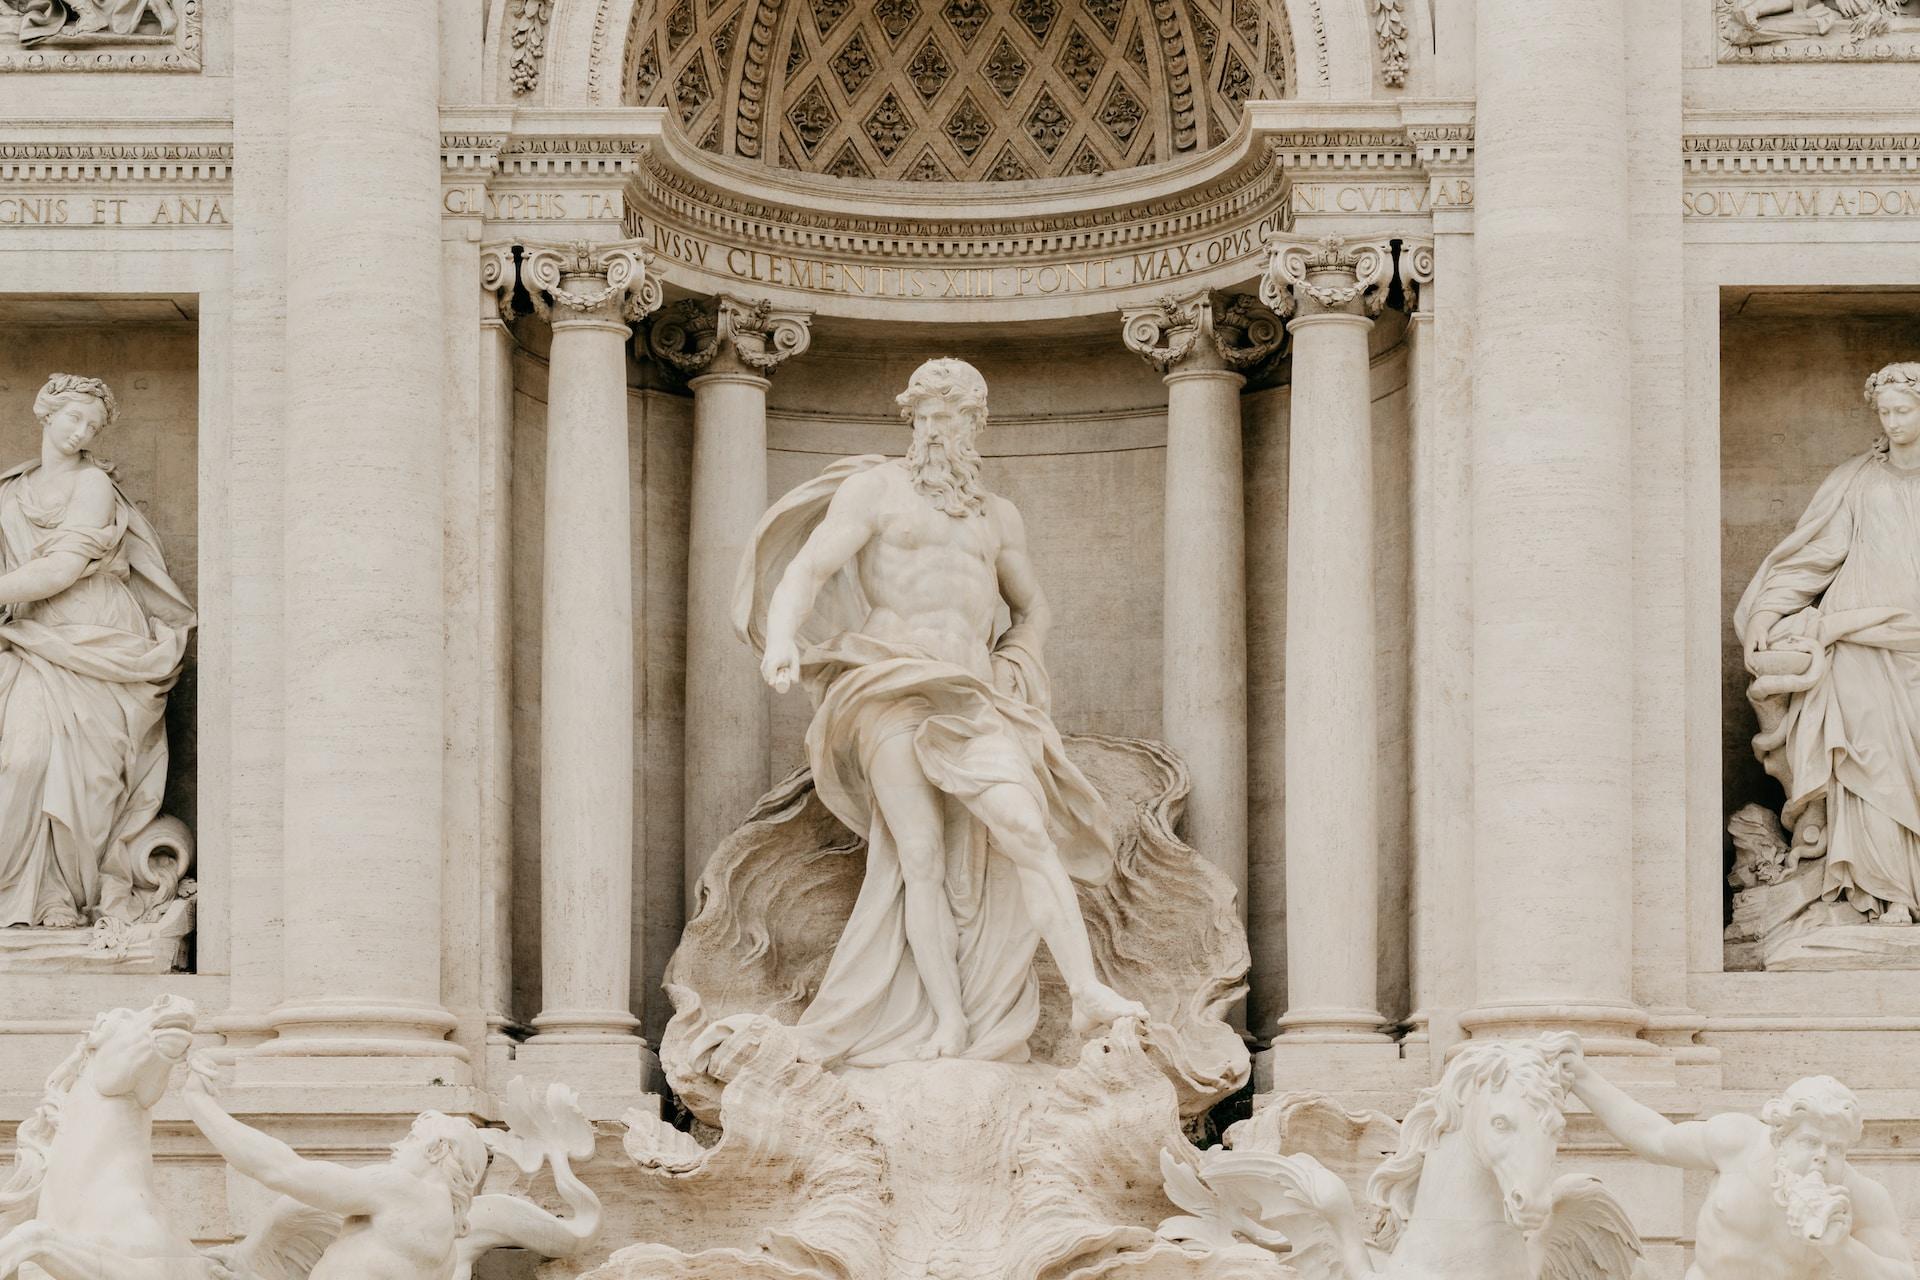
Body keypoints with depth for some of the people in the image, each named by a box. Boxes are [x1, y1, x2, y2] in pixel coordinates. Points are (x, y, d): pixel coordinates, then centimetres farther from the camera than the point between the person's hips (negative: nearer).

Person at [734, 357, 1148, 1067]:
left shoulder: (998, 516, 22)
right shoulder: (876, 489, 8)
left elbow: (1031, 608, 36)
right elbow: (808, 567, -5)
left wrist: (1010, 674, 16)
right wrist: (781, 636, -24)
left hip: (971, 700, 3)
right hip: (892, 690, -3)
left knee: (1026, 830, -18)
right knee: (923, 858, -13)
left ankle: (1088, 992, -26)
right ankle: (949, 1025, -13)